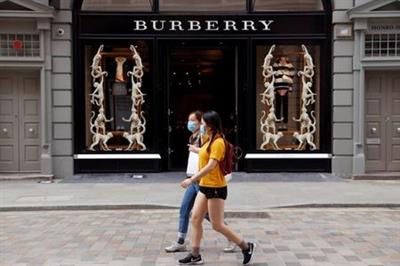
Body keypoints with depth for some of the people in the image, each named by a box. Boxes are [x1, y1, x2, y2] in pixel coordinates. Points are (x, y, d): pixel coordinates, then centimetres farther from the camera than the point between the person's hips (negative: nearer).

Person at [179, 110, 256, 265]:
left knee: (217, 225, -2)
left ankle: (247, 247, 13)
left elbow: (211, 165, -27)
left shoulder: (218, 142, -19)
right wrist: (196, 150, 33)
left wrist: (192, 180, -30)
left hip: (216, 188, -9)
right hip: (205, 187, 9)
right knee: (195, 219, 6)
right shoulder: (209, 140, 9)